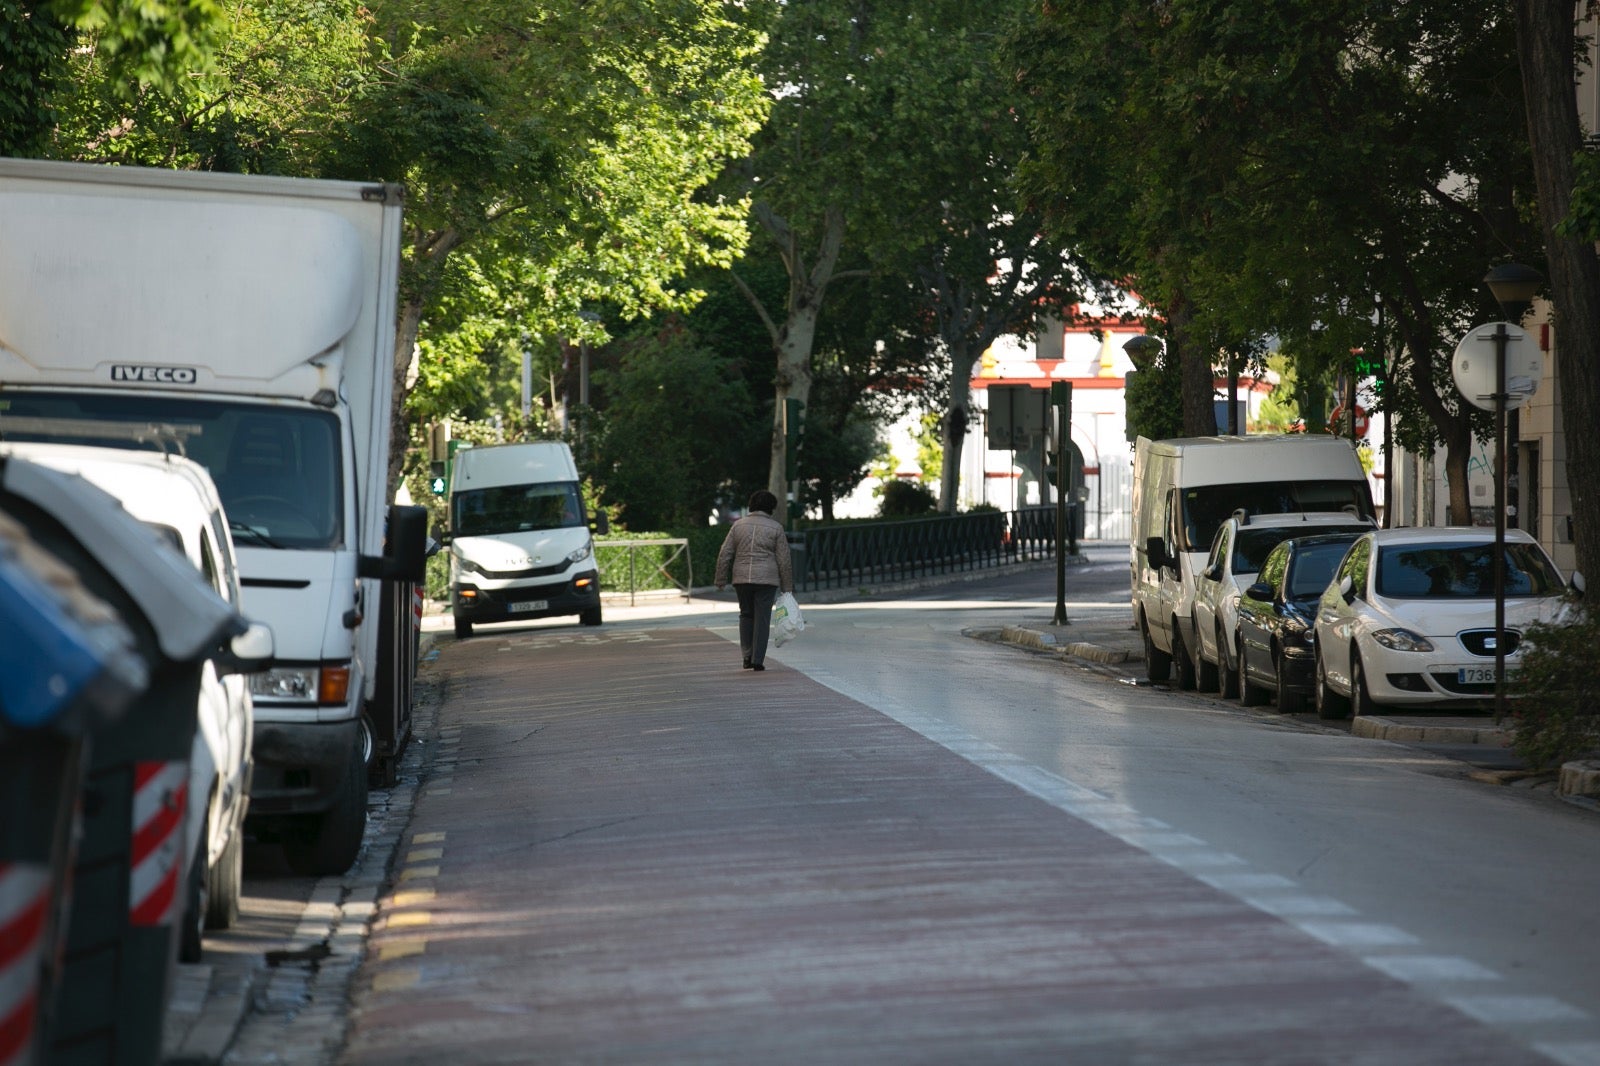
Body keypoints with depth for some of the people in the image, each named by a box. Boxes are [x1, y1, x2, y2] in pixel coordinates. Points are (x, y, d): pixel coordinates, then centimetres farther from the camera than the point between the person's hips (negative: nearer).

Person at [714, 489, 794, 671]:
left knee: (746, 615, 17)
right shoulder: (775, 528, 0)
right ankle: (758, 660, -2)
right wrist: (787, 587, 6)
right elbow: (783, 560, 0)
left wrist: (721, 580, 10)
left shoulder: (739, 525, 6)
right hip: (766, 579, -2)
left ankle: (747, 656, 10)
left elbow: (724, 555, 4)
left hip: (741, 579, 2)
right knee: (762, 618, 2)